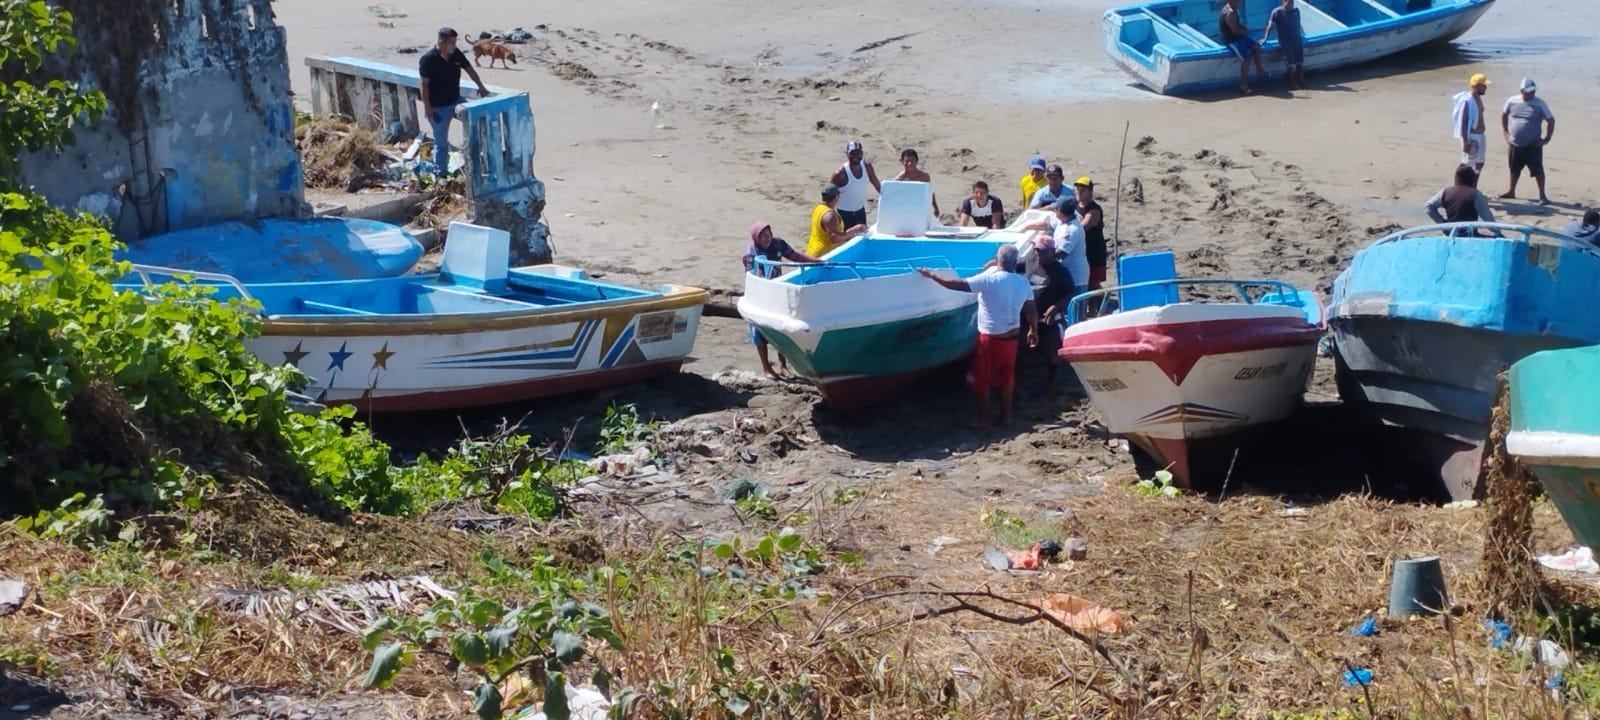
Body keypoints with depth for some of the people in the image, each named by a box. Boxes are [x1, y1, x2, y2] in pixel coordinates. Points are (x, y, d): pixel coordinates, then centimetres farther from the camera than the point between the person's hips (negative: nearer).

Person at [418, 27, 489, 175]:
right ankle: (440, 172, 16)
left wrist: (481, 86, 4)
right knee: (441, 142, 3)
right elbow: (424, 85, -17)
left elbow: (469, 69, 11)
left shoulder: (456, 54, -2)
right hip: (438, 107, -6)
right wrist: (427, 107, -18)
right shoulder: (428, 59, -20)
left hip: (456, 101, 6)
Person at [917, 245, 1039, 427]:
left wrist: (932, 275, -10)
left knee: (981, 380, 7)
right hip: (1011, 337, 5)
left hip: (990, 337, -5)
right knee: (1006, 378, 17)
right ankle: (1005, 416, 23)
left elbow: (958, 284, -19)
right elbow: (1032, 310, 8)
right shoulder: (1023, 283, 0)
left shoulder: (988, 279, -17)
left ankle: (983, 419, 11)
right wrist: (1033, 331, 24)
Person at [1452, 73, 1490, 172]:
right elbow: (1463, 122, -23)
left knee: (1479, 164, 15)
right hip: (1471, 137, -10)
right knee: (1467, 165, -1)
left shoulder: (1478, 98, 7)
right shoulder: (1467, 101, -22)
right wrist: (1465, 142, -24)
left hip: (1479, 136, 10)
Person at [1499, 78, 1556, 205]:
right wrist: (1506, 134, 6)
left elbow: (1551, 120, -3)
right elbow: (1503, 116, 12)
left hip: (1533, 145, -3)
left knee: (1538, 170, -4)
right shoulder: (1512, 101, -3)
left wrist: (1547, 139, -7)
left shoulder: (1540, 104, -10)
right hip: (1515, 144, 3)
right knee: (1514, 169, 17)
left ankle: (1542, 195, 2)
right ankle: (1511, 191, 34)